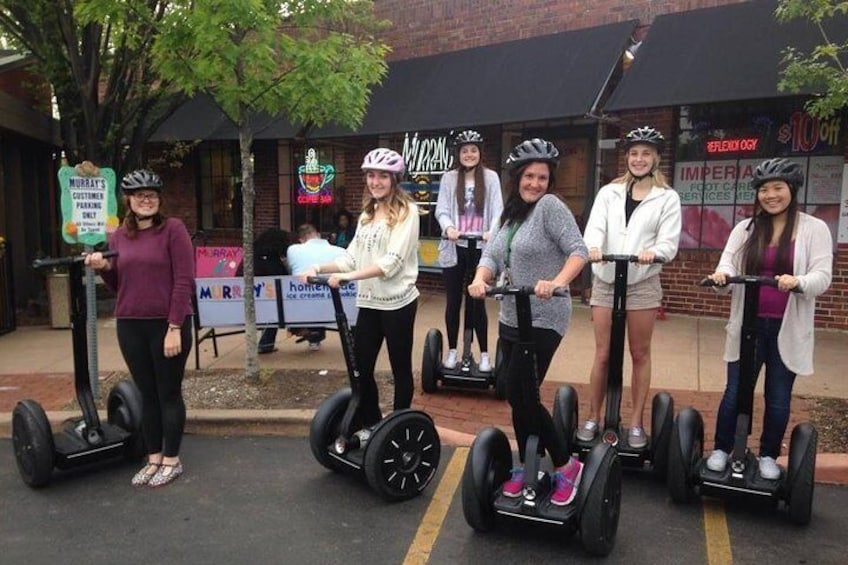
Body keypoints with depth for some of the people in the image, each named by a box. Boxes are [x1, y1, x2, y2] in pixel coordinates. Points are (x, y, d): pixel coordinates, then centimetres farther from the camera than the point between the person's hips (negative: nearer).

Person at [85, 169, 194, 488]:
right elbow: (118, 285, 16)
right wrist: (104, 267, -5)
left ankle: (172, 460, 19)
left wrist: (174, 327, -16)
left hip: (168, 324, -5)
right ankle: (153, 459, 26)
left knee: (169, 393, 5)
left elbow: (184, 280, -12)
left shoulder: (173, 228, -6)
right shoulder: (119, 236, 10)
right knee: (147, 394, 14)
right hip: (130, 326, 5)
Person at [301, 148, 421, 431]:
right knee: (361, 368, 10)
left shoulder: (406, 211, -8)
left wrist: (349, 276, -27)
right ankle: (371, 424, 29)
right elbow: (352, 257, 9)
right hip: (369, 302, 7)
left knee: (400, 368, 8)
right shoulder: (367, 214, 14)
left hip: (397, 302, -6)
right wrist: (321, 267, -7)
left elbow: (392, 261, -19)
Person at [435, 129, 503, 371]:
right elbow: (441, 209, -1)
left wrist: (492, 231, -24)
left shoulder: (491, 178, 3)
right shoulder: (449, 178, 5)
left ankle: (484, 354, 15)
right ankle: (452, 351, 21)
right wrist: (448, 227, -23)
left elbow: (498, 210, -4)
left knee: (478, 301, 4)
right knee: (453, 301, 8)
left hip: (480, 248, -1)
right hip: (454, 247, 1)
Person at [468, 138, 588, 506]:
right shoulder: (511, 212, 13)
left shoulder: (550, 206, -9)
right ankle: (527, 467, 29)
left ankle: (566, 466, 9)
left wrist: (558, 281, -36)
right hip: (510, 319, 8)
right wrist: (480, 279, -17)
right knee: (516, 395, 12)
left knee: (521, 396, -9)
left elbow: (578, 250, -18)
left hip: (543, 321, -8)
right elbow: (492, 254, 4)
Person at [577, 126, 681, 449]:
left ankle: (636, 422, 18)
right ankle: (593, 418, 18)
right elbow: (595, 227, -6)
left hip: (643, 284, -1)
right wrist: (592, 247, -29)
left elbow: (670, 243, -5)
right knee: (603, 354, 6)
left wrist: (653, 252, -28)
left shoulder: (668, 198, 4)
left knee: (640, 354, 8)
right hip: (605, 282, 1)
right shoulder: (608, 192, 8)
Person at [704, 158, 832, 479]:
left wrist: (797, 281, -32)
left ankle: (768, 456, 29)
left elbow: (822, 277, -10)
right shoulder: (745, 228, 6)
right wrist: (722, 275, -28)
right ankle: (722, 449, 24)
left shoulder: (814, 229, -1)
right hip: (747, 327, 1)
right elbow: (729, 263, -3)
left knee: (778, 398, 10)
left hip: (788, 330, -1)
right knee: (735, 392, 7)